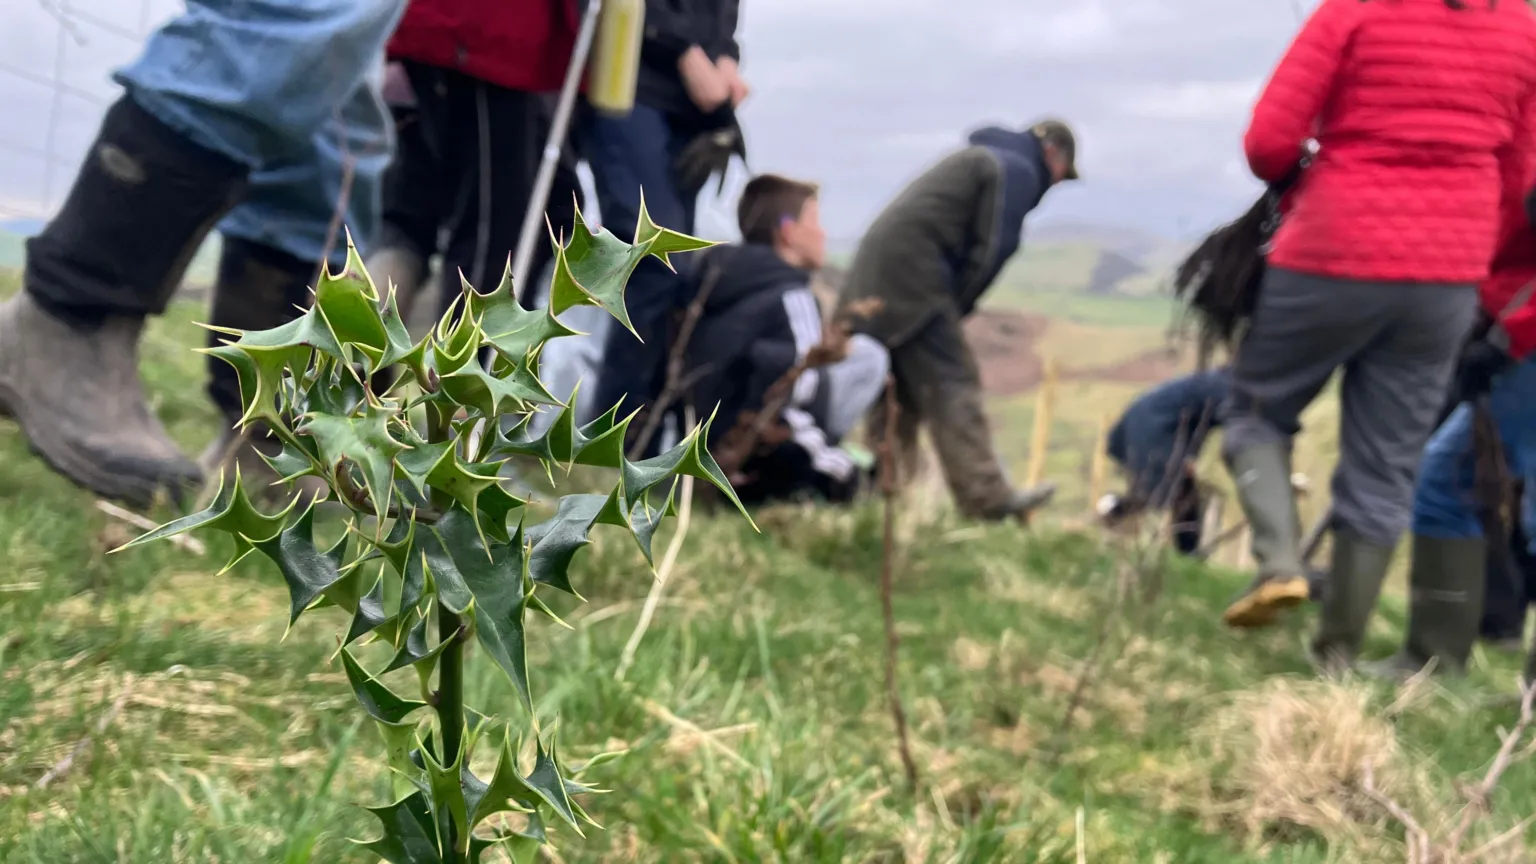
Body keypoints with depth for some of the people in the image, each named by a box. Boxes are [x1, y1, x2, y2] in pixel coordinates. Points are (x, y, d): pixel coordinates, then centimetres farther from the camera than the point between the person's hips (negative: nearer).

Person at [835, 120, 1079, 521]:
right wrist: (953, 310, -2)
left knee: (900, 392, 12)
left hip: (874, 270, 10)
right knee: (953, 385, -12)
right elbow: (991, 251, -10)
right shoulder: (1018, 171, 1)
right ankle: (987, 496, -16)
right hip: (911, 272, -9)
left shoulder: (980, 158, 30)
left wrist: (946, 307, 13)